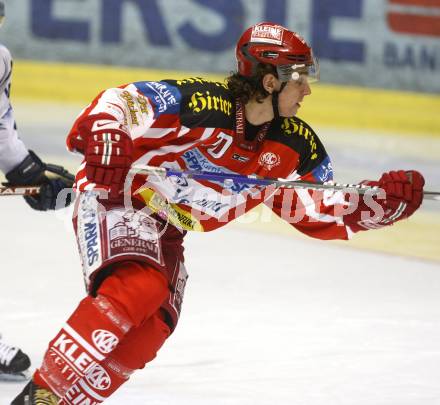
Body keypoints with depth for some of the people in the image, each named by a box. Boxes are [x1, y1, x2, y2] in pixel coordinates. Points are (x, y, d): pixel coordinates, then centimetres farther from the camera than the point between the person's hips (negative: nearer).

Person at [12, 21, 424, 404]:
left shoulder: (296, 145, -3)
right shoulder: (197, 102, -24)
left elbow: (318, 209, 5)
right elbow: (117, 103, -26)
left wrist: (378, 203, -10)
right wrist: (104, 139, -46)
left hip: (165, 233, 8)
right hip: (114, 200, -8)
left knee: (150, 332, -1)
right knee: (138, 287, -30)